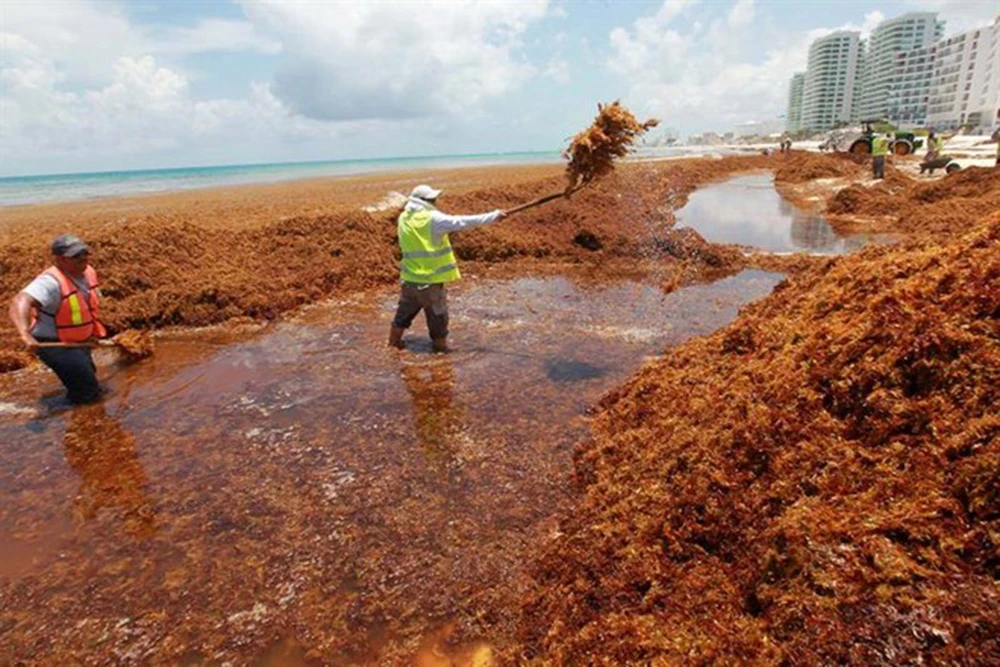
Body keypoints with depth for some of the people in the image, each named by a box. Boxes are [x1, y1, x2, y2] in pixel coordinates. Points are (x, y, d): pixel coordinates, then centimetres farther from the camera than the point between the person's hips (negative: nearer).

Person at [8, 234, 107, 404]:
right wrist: (25, 334, -64)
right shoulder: (51, 281, -29)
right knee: (87, 394, -12)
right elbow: (21, 301, -48)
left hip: (79, 343, 9)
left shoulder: (88, 272, -2)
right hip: (53, 344, -9)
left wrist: (94, 333, 14)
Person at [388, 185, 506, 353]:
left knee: (404, 313, 23)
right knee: (438, 318, 9)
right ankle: (441, 349, 21)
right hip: (430, 281, -6)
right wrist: (494, 215, -15)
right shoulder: (434, 219, -16)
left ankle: (393, 344, 35)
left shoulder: (403, 218, 3)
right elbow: (463, 222, -19)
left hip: (409, 279, 6)